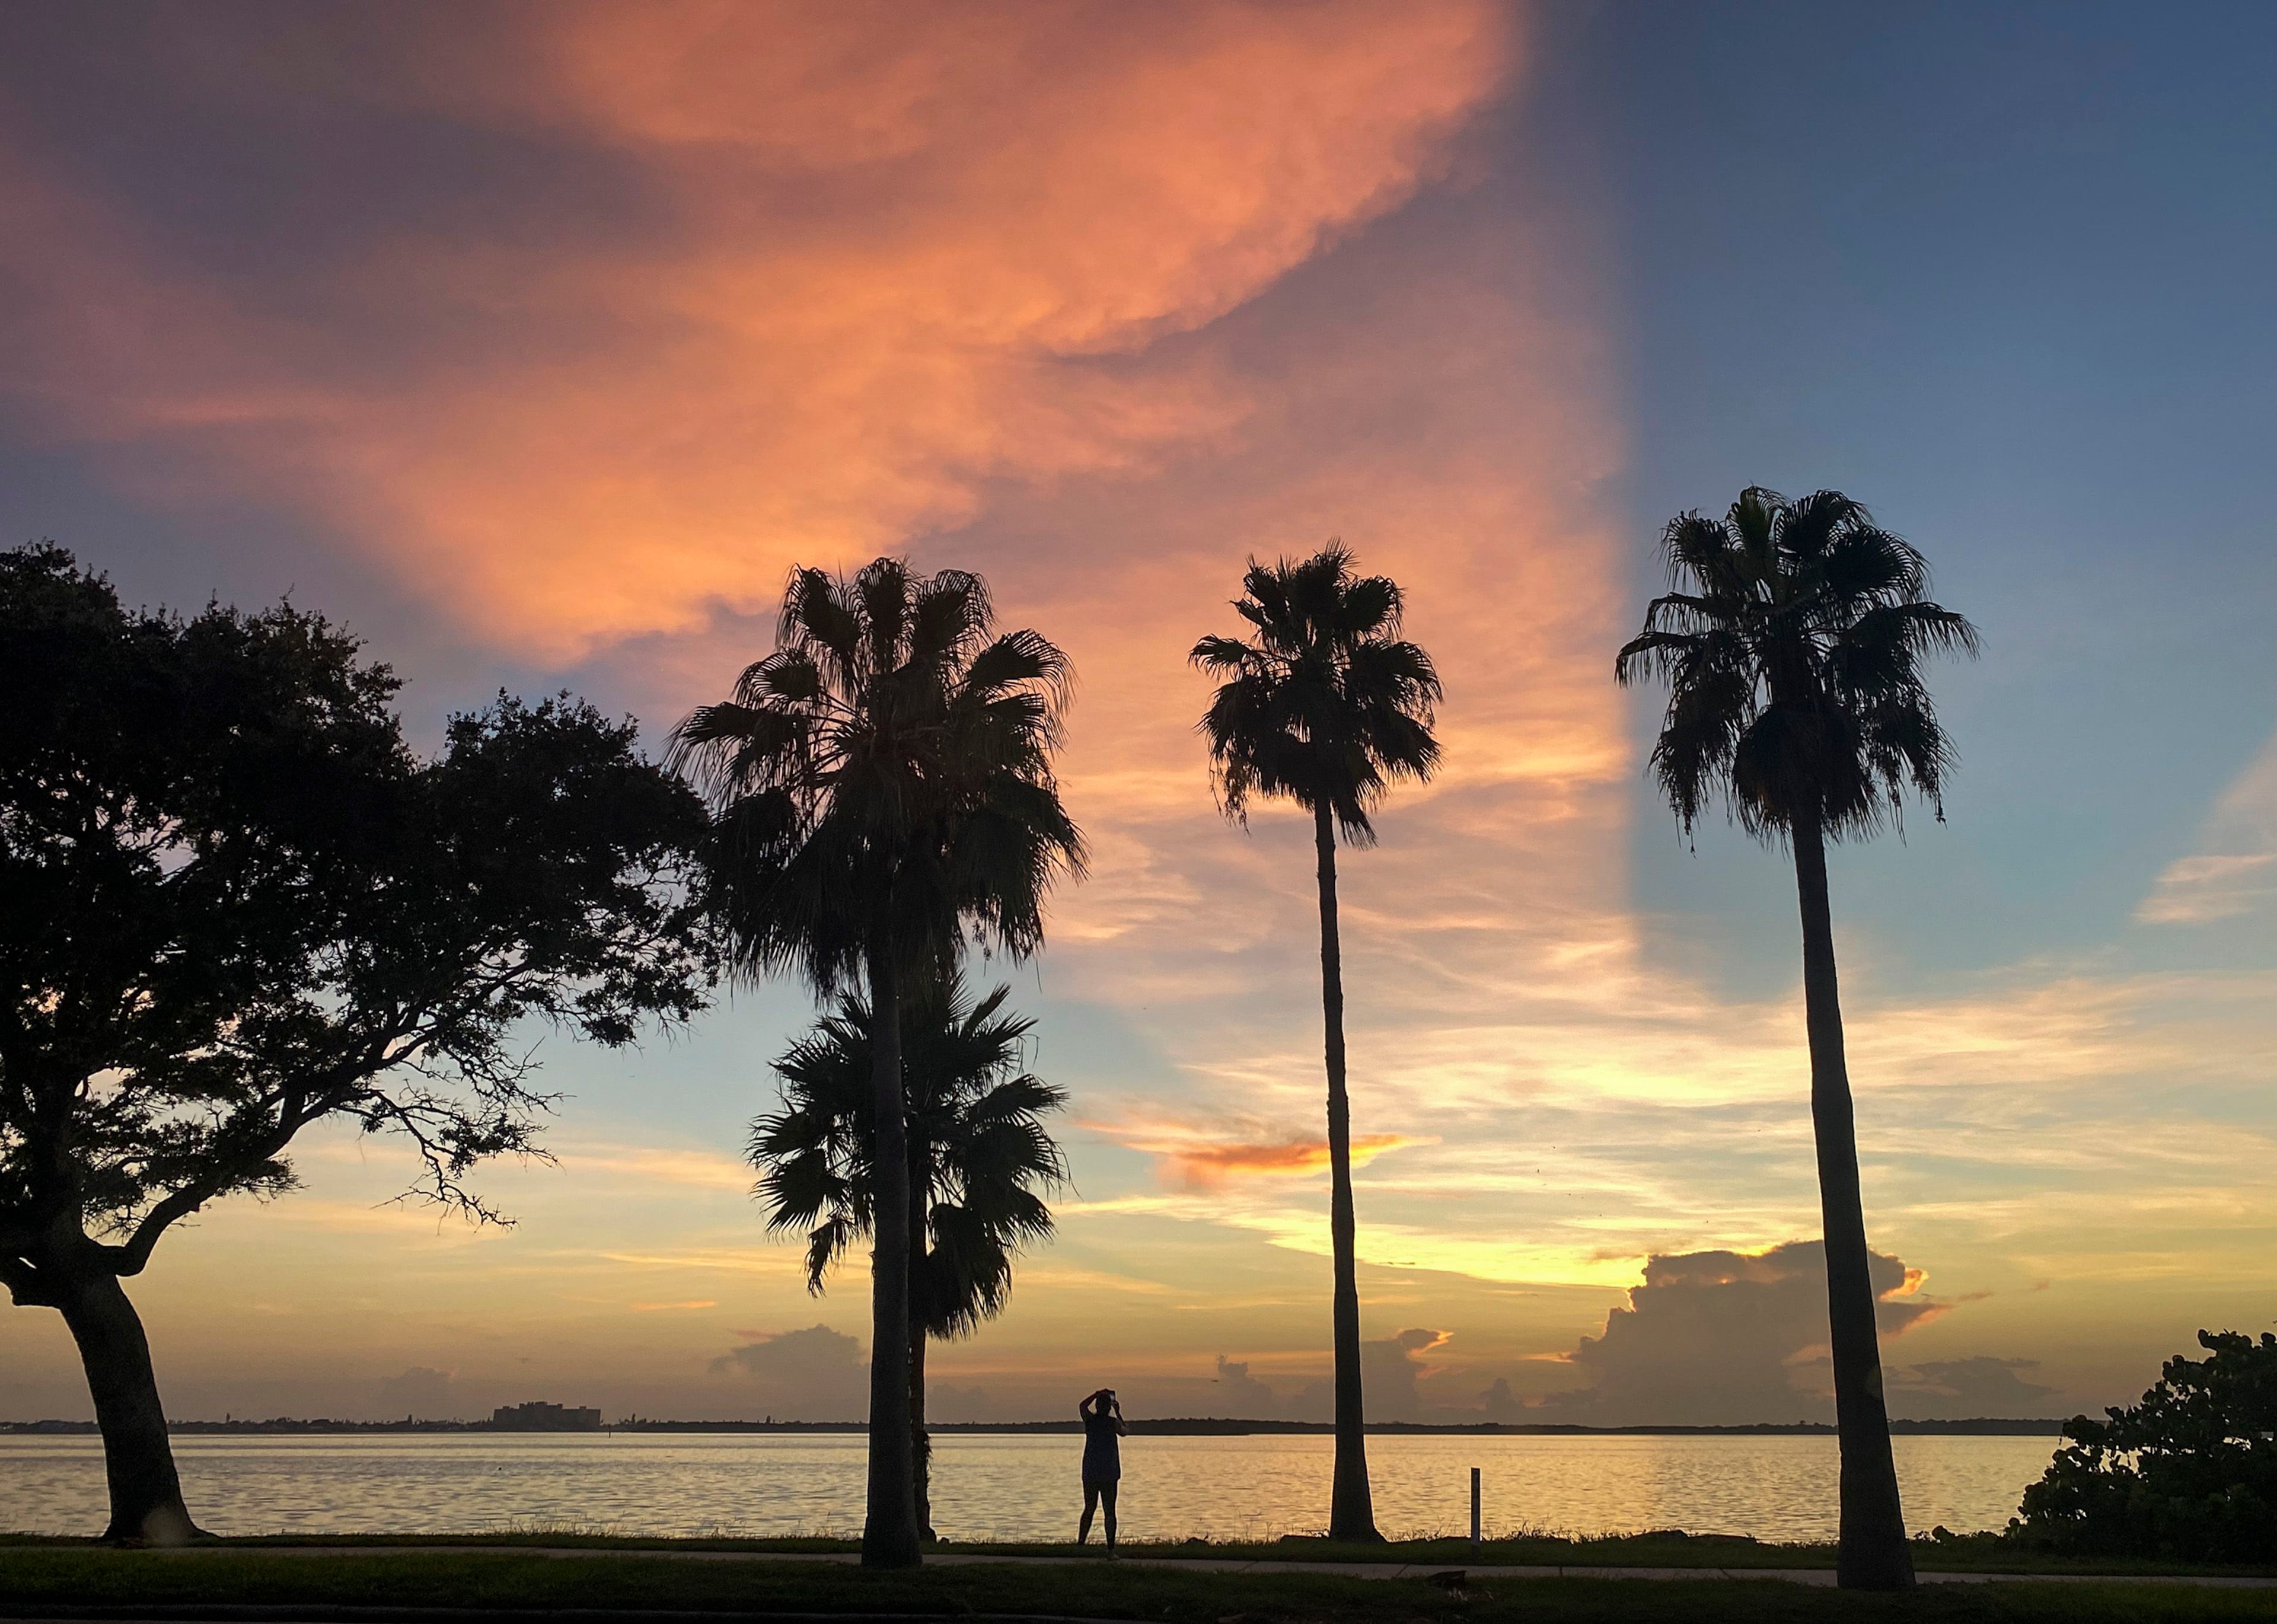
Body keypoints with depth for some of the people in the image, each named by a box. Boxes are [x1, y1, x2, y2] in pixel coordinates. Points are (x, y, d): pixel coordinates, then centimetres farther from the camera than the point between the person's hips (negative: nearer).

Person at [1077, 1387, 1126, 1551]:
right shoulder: (1113, 1423, -4)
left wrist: (1098, 1394, 31)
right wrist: (1118, 1414, 27)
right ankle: (1110, 1549, -4)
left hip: (1090, 1473, 2)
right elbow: (1125, 1431, 19)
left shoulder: (1090, 1420, 1)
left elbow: (1083, 1405, 24)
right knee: (1109, 1512, 0)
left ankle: (1080, 1543, 5)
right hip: (1109, 1474, -2)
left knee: (1089, 1510, 11)